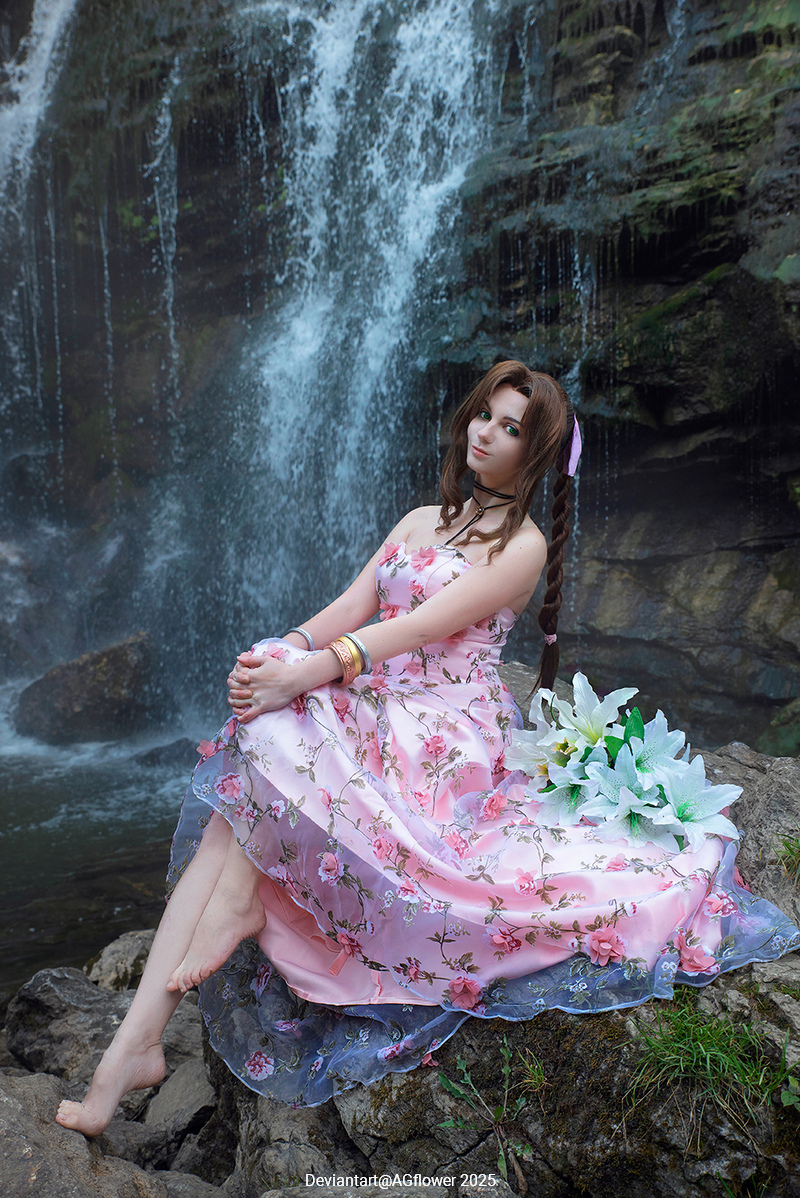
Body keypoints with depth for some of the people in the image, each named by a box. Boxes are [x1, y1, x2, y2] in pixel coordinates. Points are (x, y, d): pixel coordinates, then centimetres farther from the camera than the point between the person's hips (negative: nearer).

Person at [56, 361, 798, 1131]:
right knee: (230, 822, -17)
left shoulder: (523, 545, -2)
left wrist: (304, 674, -27)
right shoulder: (421, 520, 19)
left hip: (448, 737, -5)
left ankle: (240, 895, -11)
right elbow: (349, 608, 8)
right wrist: (279, 653, -13)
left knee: (271, 727, -28)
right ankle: (138, 1038, -16)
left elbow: (421, 627, -16)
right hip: (378, 715, 6)